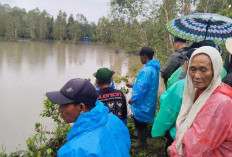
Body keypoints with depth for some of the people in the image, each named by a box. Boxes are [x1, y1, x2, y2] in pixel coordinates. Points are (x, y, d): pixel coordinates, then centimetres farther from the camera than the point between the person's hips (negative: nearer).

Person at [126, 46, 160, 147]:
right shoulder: (154, 68, 5)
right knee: (141, 121, 25)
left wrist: (133, 98, -14)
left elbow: (143, 87, -26)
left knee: (139, 122, 9)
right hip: (148, 101, 9)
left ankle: (142, 142, 25)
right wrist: (133, 85, 20)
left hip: (143, 103, -9)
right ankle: (142, 135, 43)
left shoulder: (147, 70, -27)